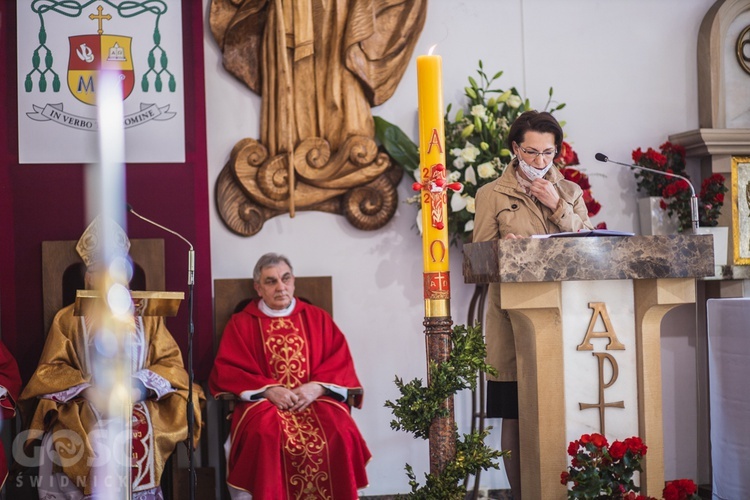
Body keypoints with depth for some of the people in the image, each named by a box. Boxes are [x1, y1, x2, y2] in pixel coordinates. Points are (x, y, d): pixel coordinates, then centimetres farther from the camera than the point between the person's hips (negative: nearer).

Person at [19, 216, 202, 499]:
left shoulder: (147, 317, 15)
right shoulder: (68, 319, 12)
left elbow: (171, 363, 8)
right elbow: (51, 371, 6)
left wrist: (141, 386, -10)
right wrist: (86, 389, -11)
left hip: (139, 407, 0)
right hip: (83, 411, 0)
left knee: (139, 438, -28)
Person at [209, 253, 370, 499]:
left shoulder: (317, 318, 15)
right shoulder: (241, 324, 10)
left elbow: (341, 363, 8)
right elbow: (227, 371, 1)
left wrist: (317, 387, -12)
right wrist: (269, 389, -13)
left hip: (316, 398, 1)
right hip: (262, 401, -1)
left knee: (340, 432, -30)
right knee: (265, 435, -35)